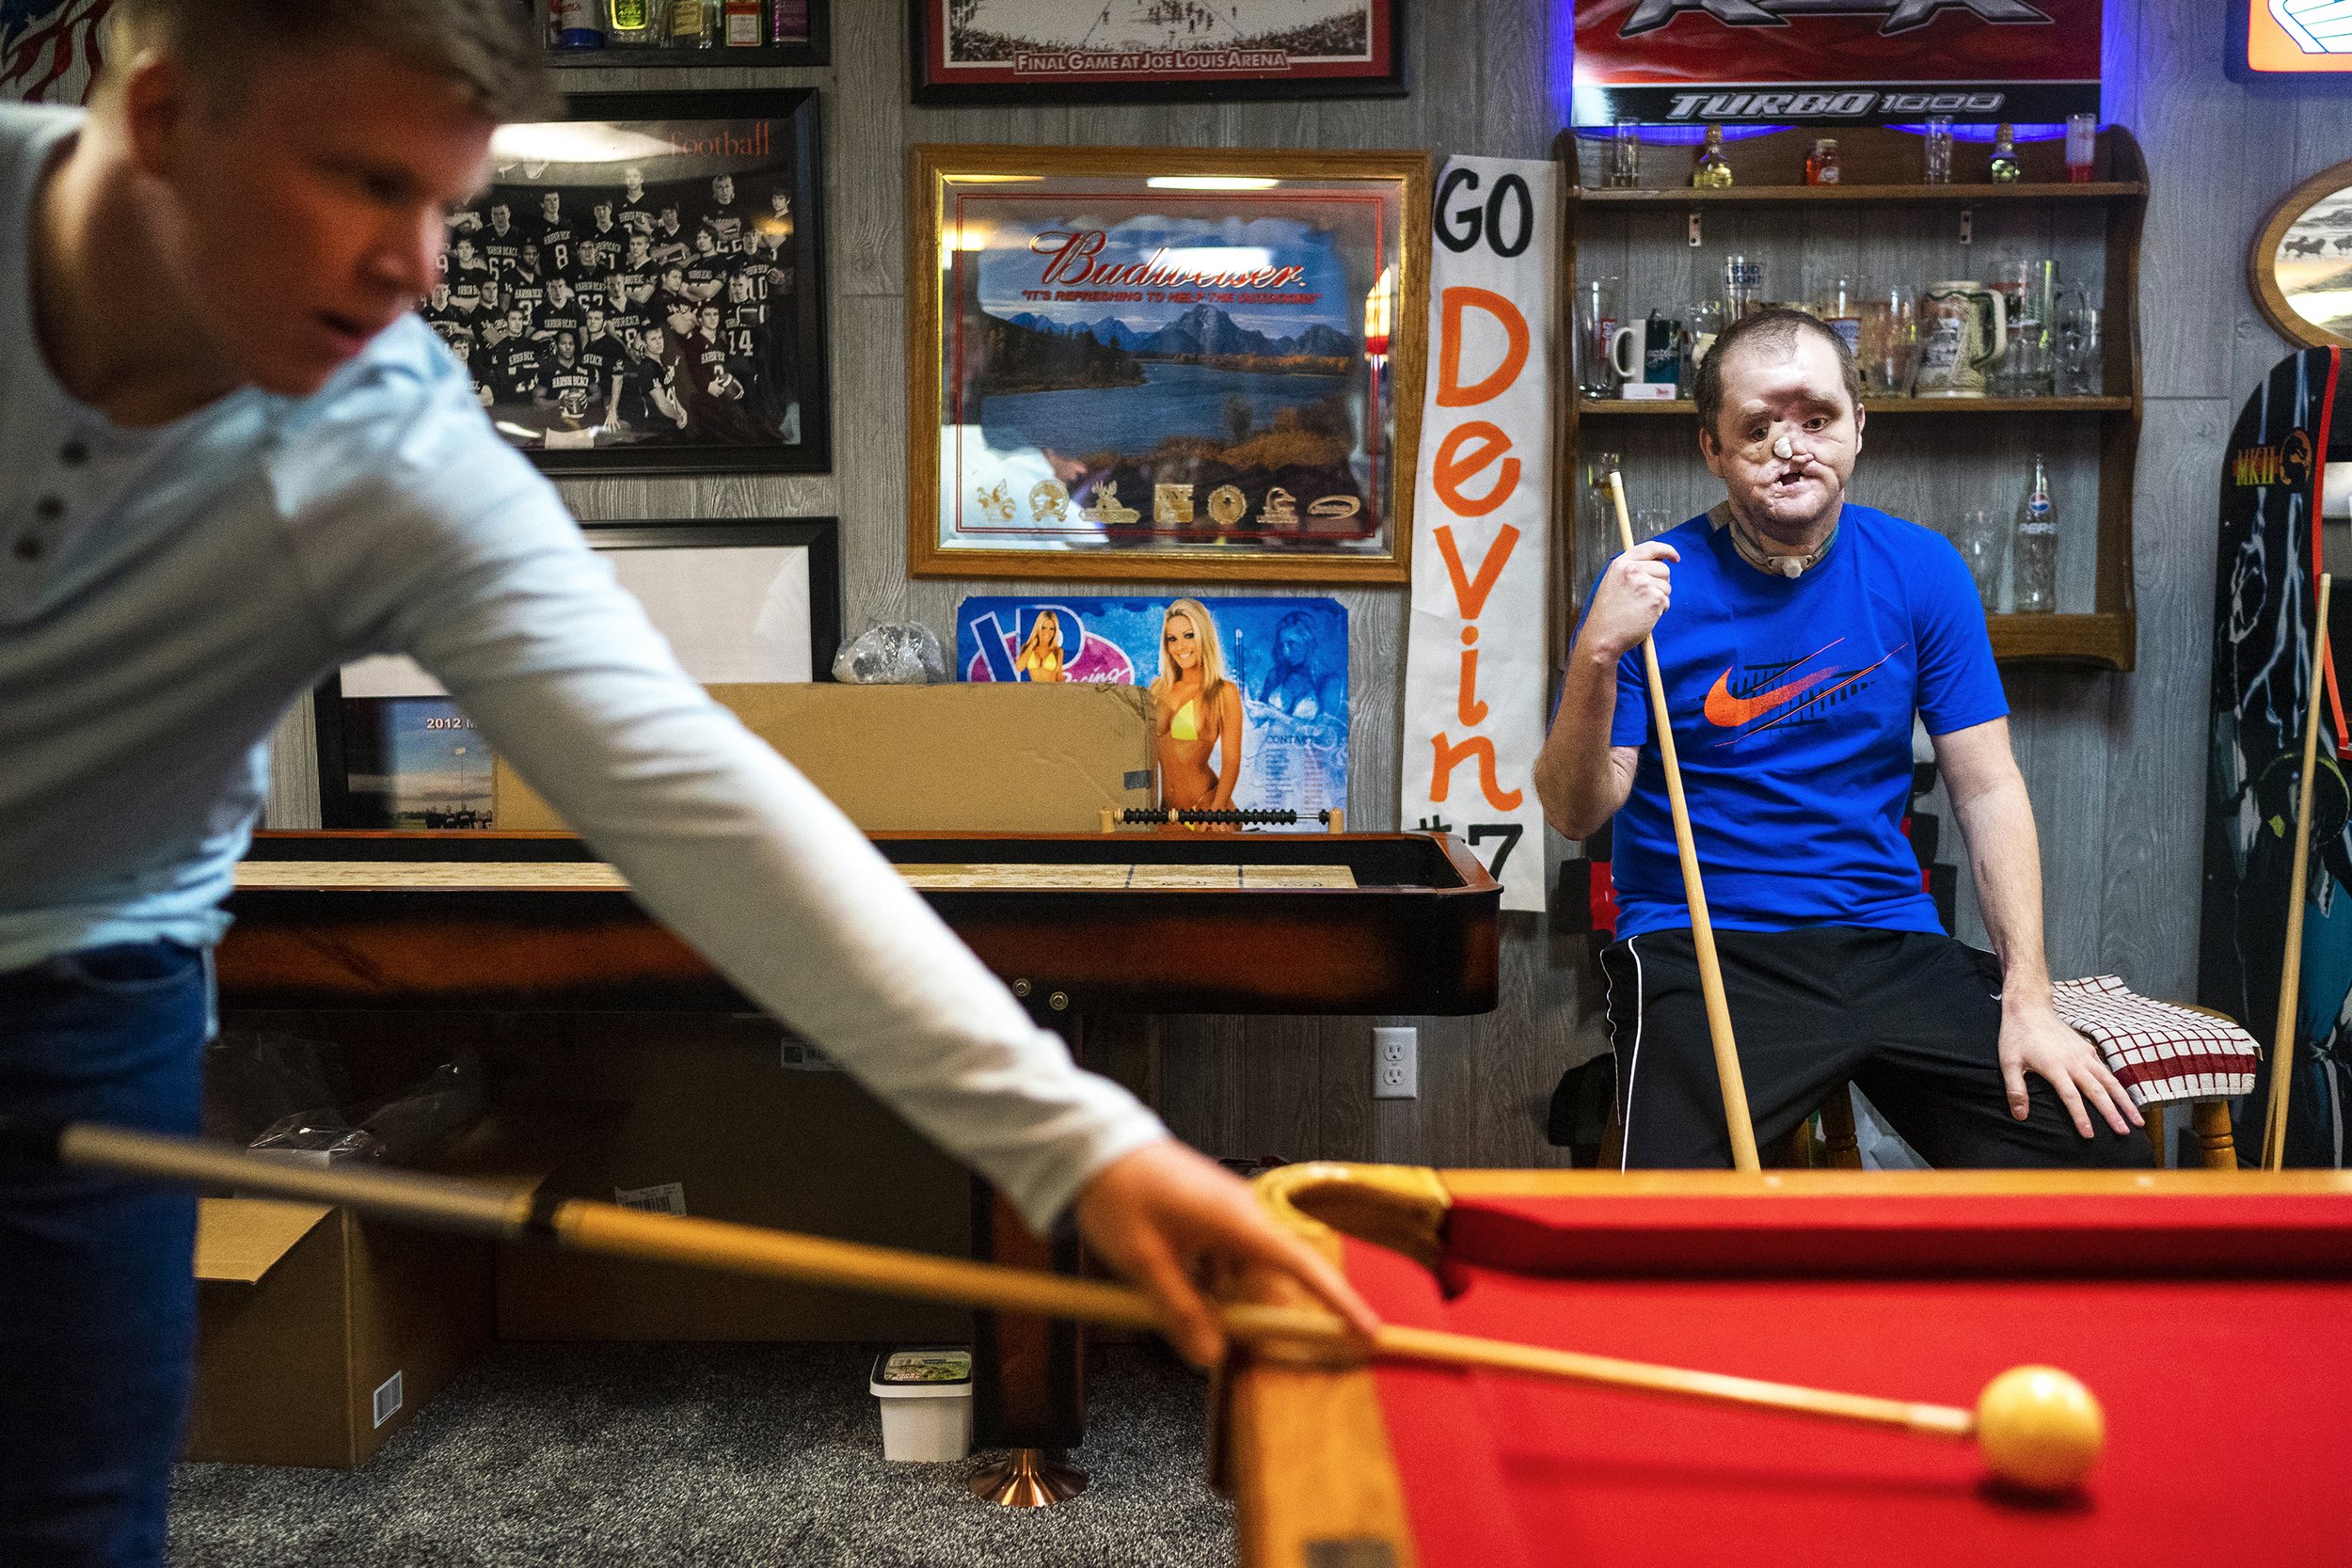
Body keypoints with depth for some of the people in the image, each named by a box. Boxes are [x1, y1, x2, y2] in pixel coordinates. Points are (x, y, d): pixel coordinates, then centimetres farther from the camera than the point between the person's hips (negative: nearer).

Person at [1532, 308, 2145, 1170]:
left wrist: (2028, 999, -6)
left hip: (1891, 943, 4)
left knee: (2096, 1152, -10)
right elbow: (1576, 813, -7)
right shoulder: (1653, 585, -5)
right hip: (1700, 949, -3)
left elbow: (1988, 789, 3)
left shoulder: (1920, 571, 4)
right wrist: (1597, 659, -25)